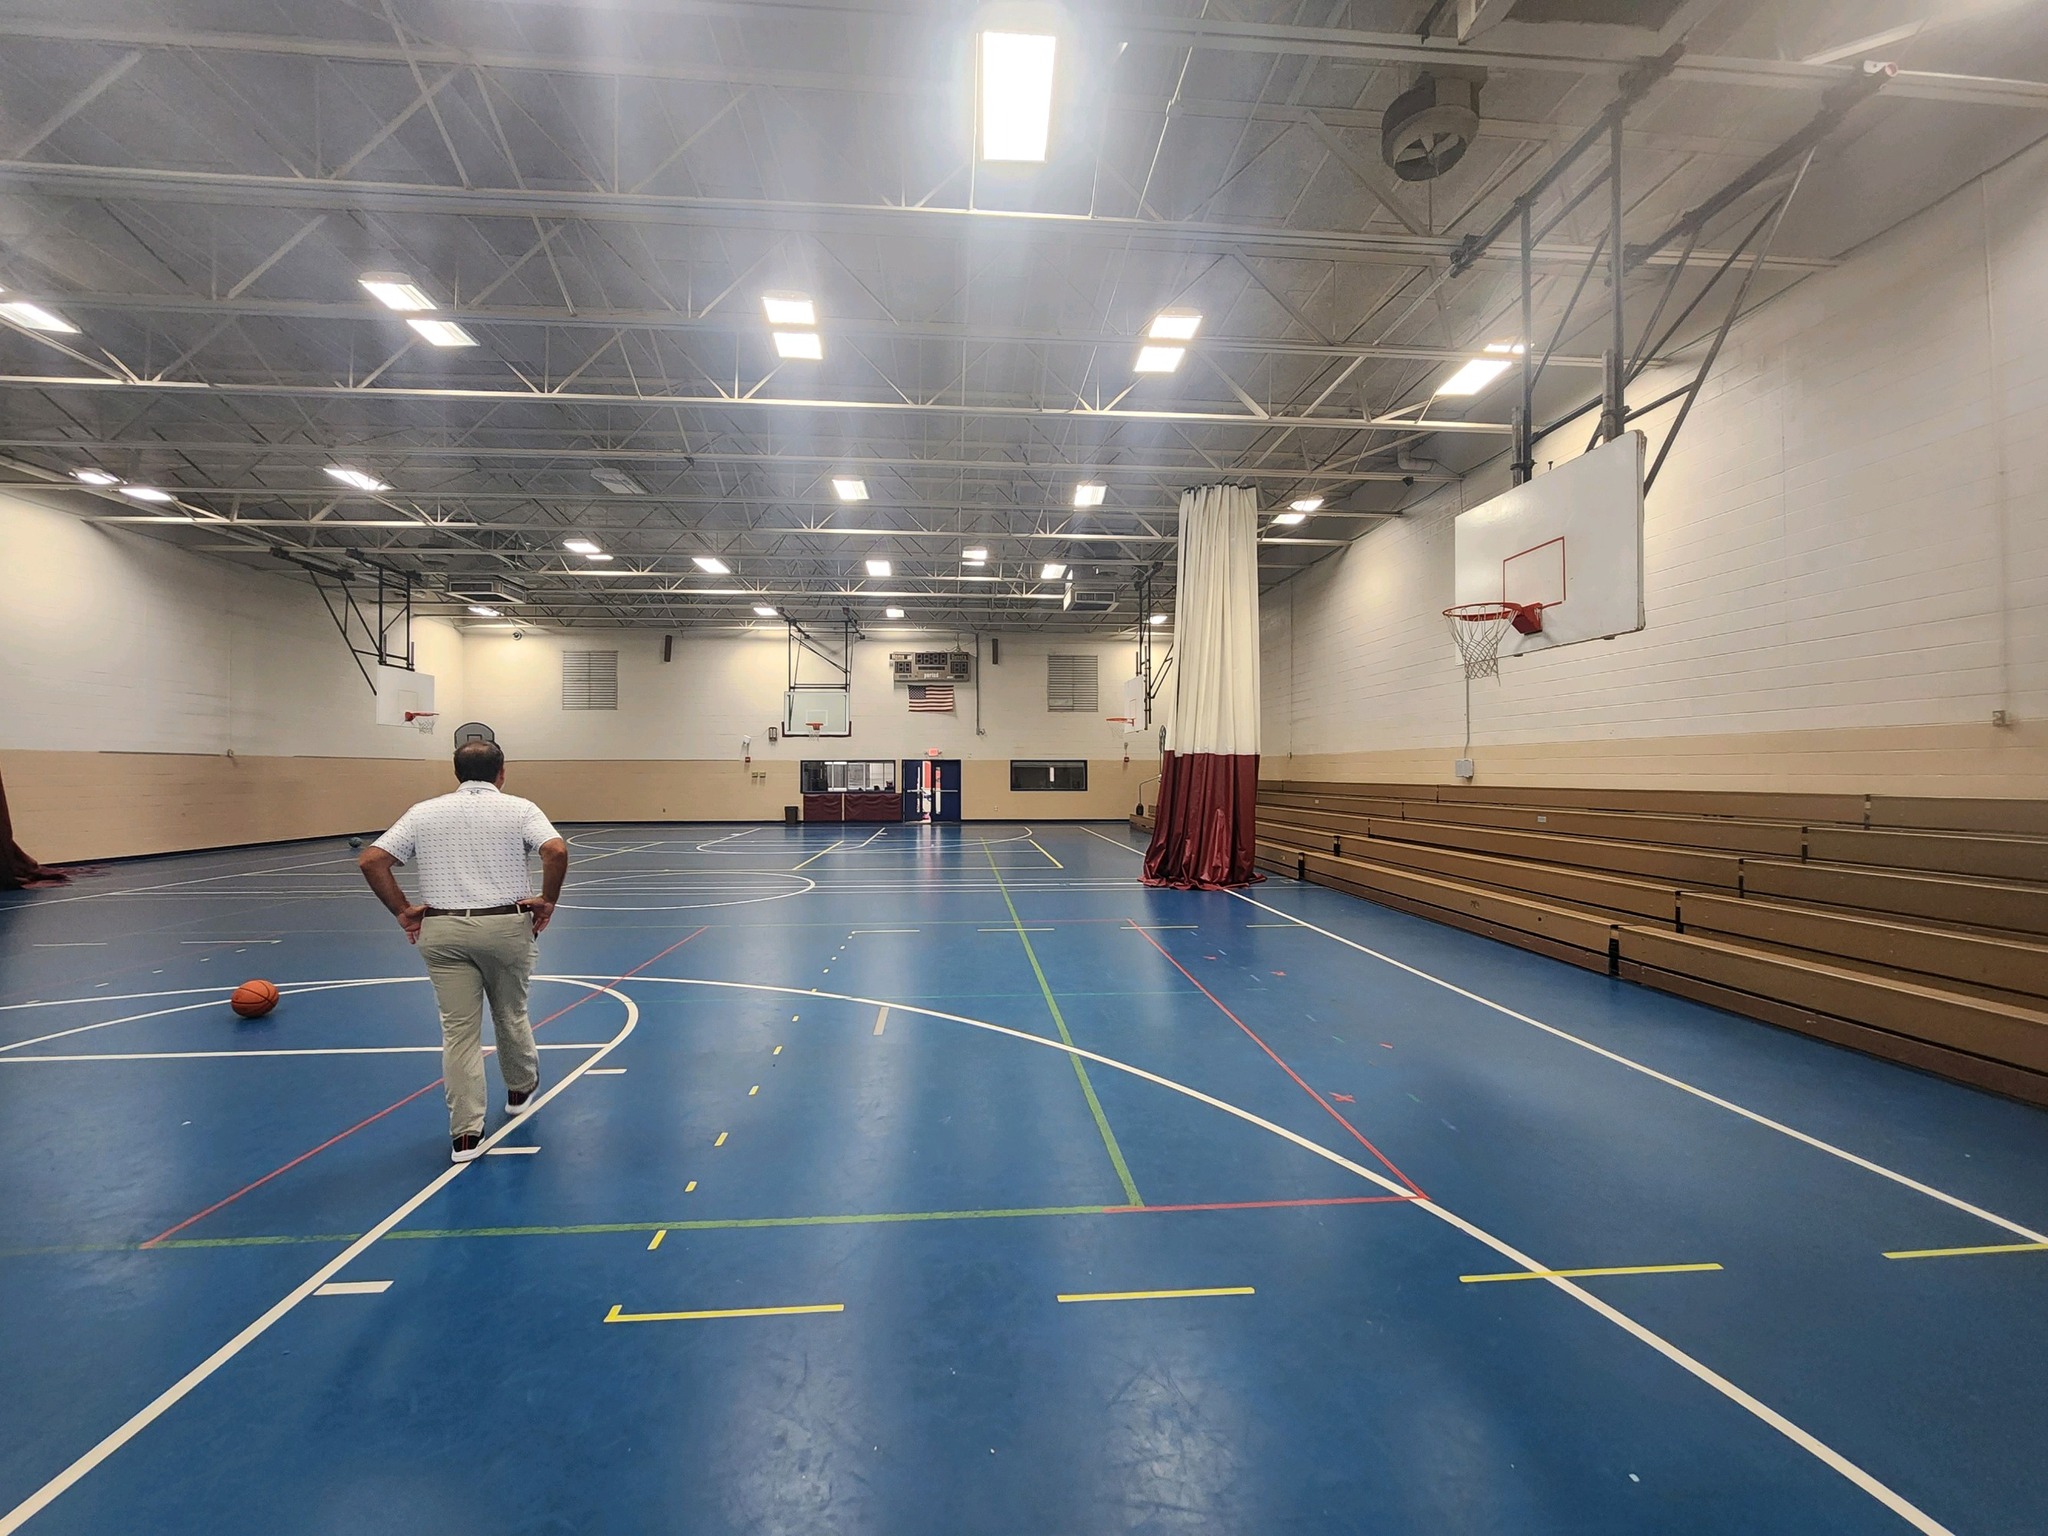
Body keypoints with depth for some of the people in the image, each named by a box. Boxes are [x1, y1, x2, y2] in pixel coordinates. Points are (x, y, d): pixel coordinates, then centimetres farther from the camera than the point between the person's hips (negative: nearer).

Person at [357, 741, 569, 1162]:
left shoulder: (424, 812, 7)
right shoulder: (519, 809, -2)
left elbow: (371, 861, 2)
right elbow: (556, 850, -19)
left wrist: (403, 912, 5)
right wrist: (548, 901, -8)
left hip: (441, 931, 1)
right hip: (507, 926, -1)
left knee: (458, 1032, 6)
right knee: (511, 1016, 20)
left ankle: (465, 1133, 7)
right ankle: (521, 1089, 40)